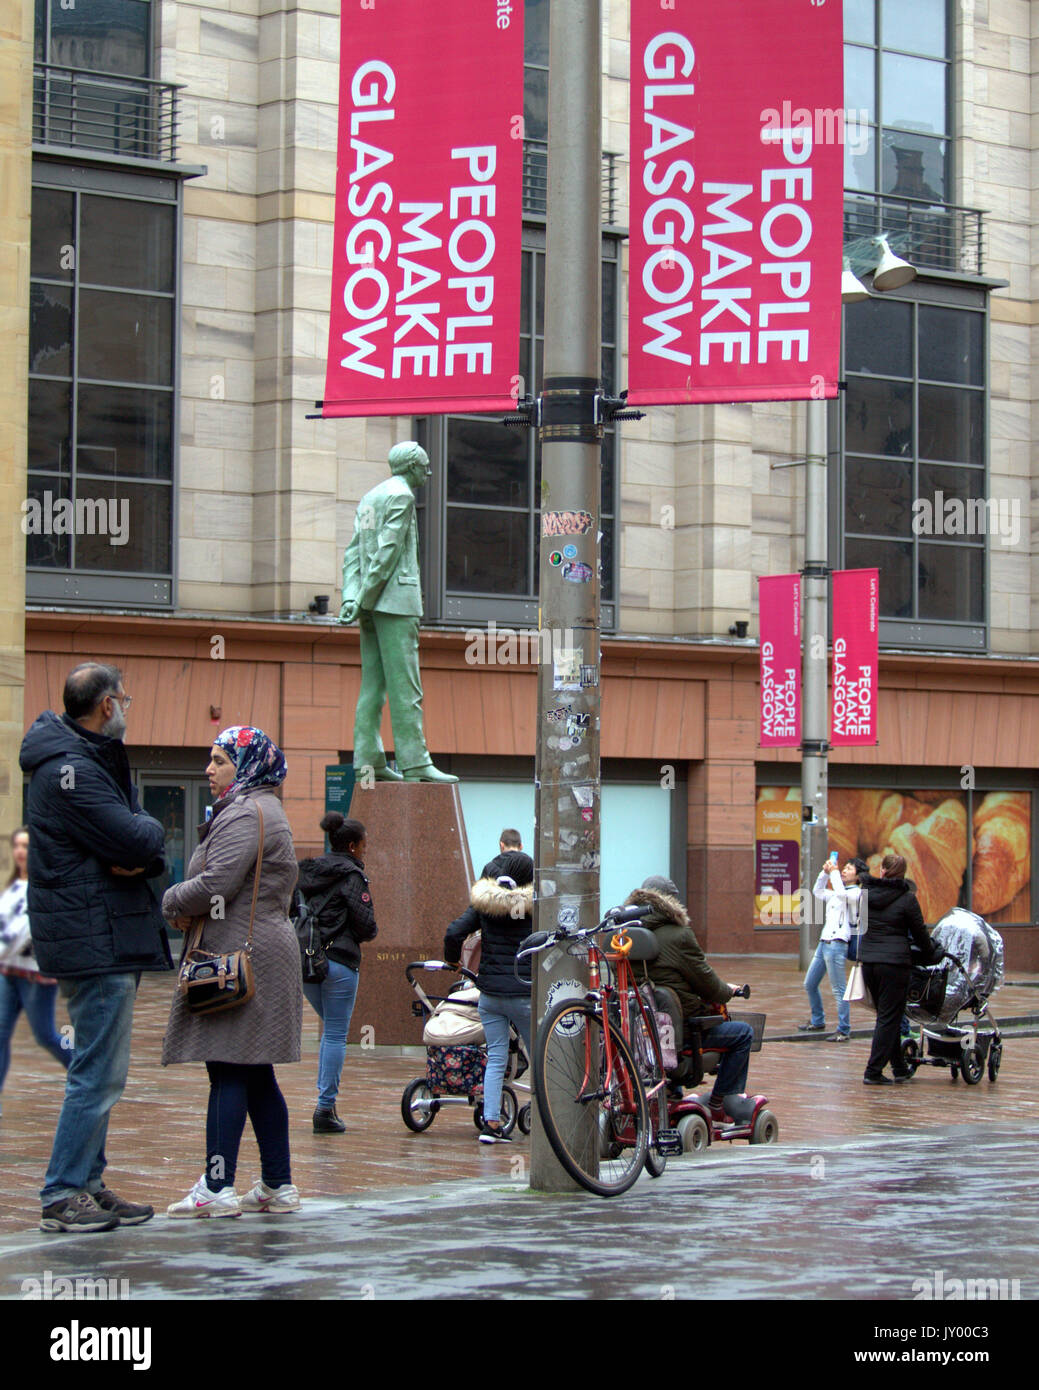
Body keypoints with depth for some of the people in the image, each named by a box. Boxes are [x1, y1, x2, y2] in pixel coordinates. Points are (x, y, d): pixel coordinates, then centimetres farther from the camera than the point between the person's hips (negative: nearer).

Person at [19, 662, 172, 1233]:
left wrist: (142, 857, -12)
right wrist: (151, 830, -1)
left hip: (110, 941, 11)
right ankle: (62, 1195, -4)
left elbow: (148, 847, 11)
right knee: (99, 1073, -8)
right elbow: (136, 841, -23)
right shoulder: (72, 772, -17)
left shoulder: (96, 761, 16)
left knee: (98, 1070, 15)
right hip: (97, 943, -11)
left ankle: (86, 1183, 22)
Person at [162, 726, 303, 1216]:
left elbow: (214, 886, -21)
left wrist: (172, 903, -2)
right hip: (263, 950, 10)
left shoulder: (245, 815, -12)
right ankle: (279, 1185, 13)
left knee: (228, 1071, -10)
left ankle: (217, 1187, -11)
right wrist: (188, 909, 6)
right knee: (256, 1076, 11)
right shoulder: (263, 810, 21)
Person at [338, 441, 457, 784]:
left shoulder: (369, 498, 21)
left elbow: (354, 552, 14)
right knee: (404, 685, -11)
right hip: (395, 600, -9)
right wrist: (366, 597, -14)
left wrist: (351, 597, 5)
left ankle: (368, 759, 3)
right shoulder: (401, 495, -7)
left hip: (373, 604, 9)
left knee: (373, 684, 6)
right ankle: (415, 762, -14)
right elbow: (388, 551, -15)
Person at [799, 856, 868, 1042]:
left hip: (837, 944, -9)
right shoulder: (838, 893, 21)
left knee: (839, 990, -8)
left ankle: (843, 1030, -4)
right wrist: (825, 872, 18)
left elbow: (841, 894, -25)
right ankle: (817, 1022, 31)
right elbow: (818, 892, 33)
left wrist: (834, 872, -14)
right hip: (824, 942, 9)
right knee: (810, 985, 17)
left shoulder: (856, 893, -5)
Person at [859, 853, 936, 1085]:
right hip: (894, 962, -5)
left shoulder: (866, 893, 5)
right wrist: (929, 958, 15)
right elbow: (920, 933, 0)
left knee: (887, 1016, 16)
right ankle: (873, 1072, -3)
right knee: (889, 1018, 1)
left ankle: (899, 1068, 22)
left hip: (867, 960, 5)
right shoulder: (906, 898, -7)